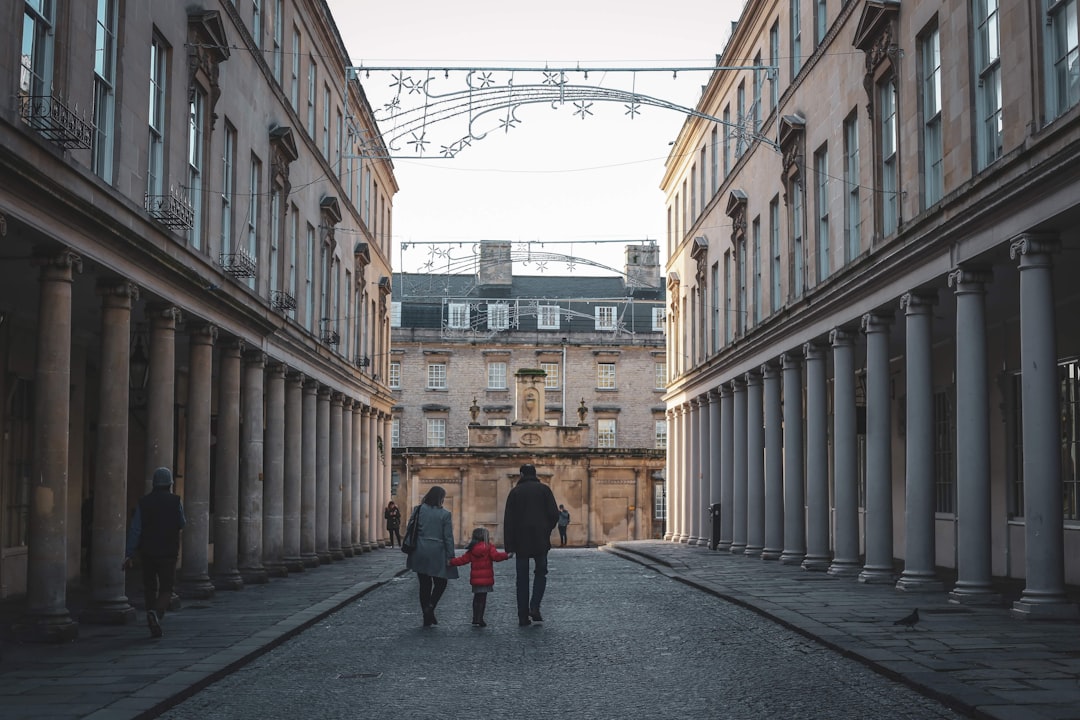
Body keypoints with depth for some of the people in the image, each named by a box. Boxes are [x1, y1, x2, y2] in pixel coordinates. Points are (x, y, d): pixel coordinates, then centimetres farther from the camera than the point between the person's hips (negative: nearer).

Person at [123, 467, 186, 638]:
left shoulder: (144, 502, -1)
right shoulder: (175, 501, -5)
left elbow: (135, 530, -5)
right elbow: (182, 524, 7)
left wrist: (129, 555, -5)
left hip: (147, 553, 2)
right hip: (168, 553, -2)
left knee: (150, 588, 15)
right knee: (166, 589, 2)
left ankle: (154, 627, 18)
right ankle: (156, 613, -26)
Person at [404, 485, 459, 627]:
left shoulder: (420, 510, 1)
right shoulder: (445, 514, -7)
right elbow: (448, 537, -7)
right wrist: (450, 557, -2)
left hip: (420, 553, 4)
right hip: (436, 553, -3)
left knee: (424, 584, 10)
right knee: (440, 583, 12)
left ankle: (427, 618, 12)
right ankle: (430, 607, -10)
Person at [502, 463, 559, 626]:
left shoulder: (515, 492, 5)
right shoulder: (544, 489, 3)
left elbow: (508, 520, 0)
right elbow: (554, 514, -3)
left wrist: (509, 545, 1)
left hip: (520, 541, 1)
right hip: (540, 541, 0)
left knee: (522, 579, 5)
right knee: (541, 573, 14)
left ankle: (523, 617, 3)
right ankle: (535, 607, -6)